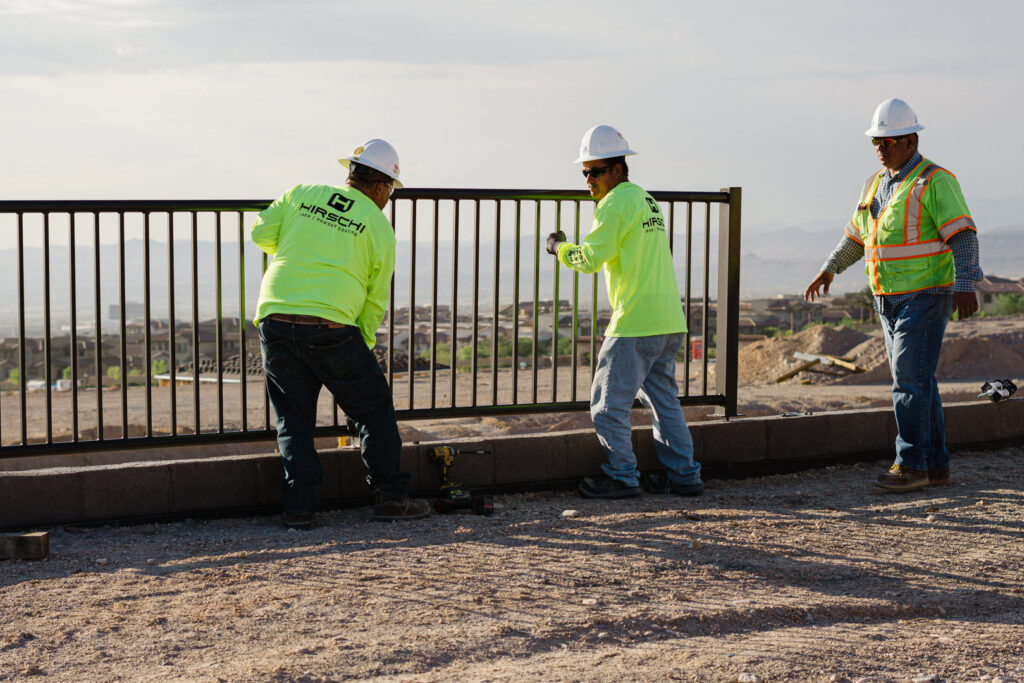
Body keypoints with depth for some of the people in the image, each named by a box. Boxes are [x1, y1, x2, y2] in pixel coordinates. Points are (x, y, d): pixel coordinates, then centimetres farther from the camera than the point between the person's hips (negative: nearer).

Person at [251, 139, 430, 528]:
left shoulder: (301, 195, 13)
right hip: (330, 326, -3)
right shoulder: (379, 227, 7)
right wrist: (363, 344, 22)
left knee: (294, 419, 15)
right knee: (373, 408, 14)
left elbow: (261, 233, 13)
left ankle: (299, 507, 9)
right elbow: (375, 300, 9)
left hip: (274, 319, 3)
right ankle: (389, 496, 16)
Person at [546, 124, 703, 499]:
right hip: (669, 322, 9)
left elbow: (590, 258, -16)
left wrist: (559, 247, 1)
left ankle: (622, 477, 5)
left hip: (635, 324, -9)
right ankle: (684, 475, 16)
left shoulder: (617, 204, -10)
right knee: (664, 399, 15)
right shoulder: (646, 200, 18)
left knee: (609, 402, 0)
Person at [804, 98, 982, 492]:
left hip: (926, 297, -8)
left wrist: (965, 284, -29)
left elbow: (963, 234, -18)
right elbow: (856, 236, 25)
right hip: (890, 300, 8)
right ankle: (936, 467, 13)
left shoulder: (934, 182, -10)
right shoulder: (875, 184, 14)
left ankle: (911, 464, -6)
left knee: (910, 380, -11)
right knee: (917, 382, 9)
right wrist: (830, 269, 13)